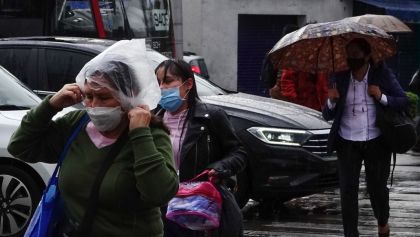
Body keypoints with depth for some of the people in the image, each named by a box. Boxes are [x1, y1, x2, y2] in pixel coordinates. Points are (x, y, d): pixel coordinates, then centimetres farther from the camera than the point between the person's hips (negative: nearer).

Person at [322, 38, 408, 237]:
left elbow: (403, 102, 0)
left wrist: (381, 97, -17)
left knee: (377, 187, 10)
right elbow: (327, 116, 5)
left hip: (376, 143, -1)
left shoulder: (382, 75, -2)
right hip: (348, 144, 1)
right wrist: (331, 101, -16)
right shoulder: (340, 78, 2)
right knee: (348, 190, -7)